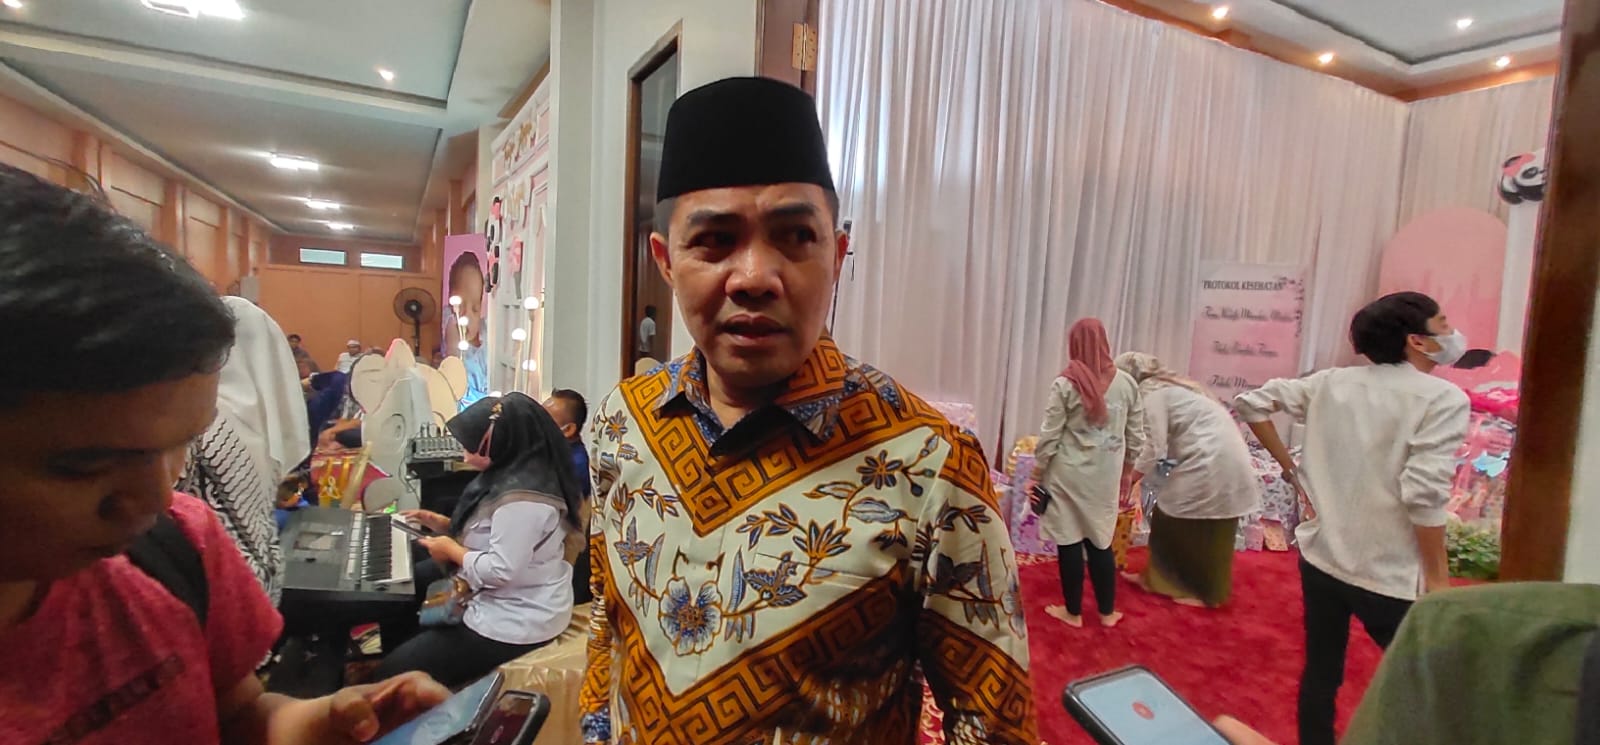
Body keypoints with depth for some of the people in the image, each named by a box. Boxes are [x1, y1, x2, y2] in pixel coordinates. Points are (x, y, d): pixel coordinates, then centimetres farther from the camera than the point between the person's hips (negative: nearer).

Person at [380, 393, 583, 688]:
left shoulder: (522, 496, -30)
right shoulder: (513, 474, 3)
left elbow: (501, 571, -31)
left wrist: (452, 550, -15)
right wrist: (444, 524, 5)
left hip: (513, 622, -11)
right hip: (491, 597, 11)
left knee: (392, 675, -7)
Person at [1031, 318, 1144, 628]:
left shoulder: (1066, 384, -12)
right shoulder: (1126, 382, 0)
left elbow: (1050, 435, -10)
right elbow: (1136, 435, 6)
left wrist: (1037, 472, 0)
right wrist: (1126, 470, 19)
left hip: (1069, 474, -4)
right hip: (1106, 476, 4)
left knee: (1069, 542, 7)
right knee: (1101, 541, 16)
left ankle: (1073, 612, 20)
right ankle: (1107, 612, 27)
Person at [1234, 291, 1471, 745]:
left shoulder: (1332, 382, 3)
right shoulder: (1443, 398, -11)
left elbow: (1252, 402, 5)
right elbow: (1423, 494, -19)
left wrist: (1291, 470, 8)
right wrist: (1438, 578, -9)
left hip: (1320, 556, 5)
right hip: (1389, 574, -5)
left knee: (1320, 672, 17)